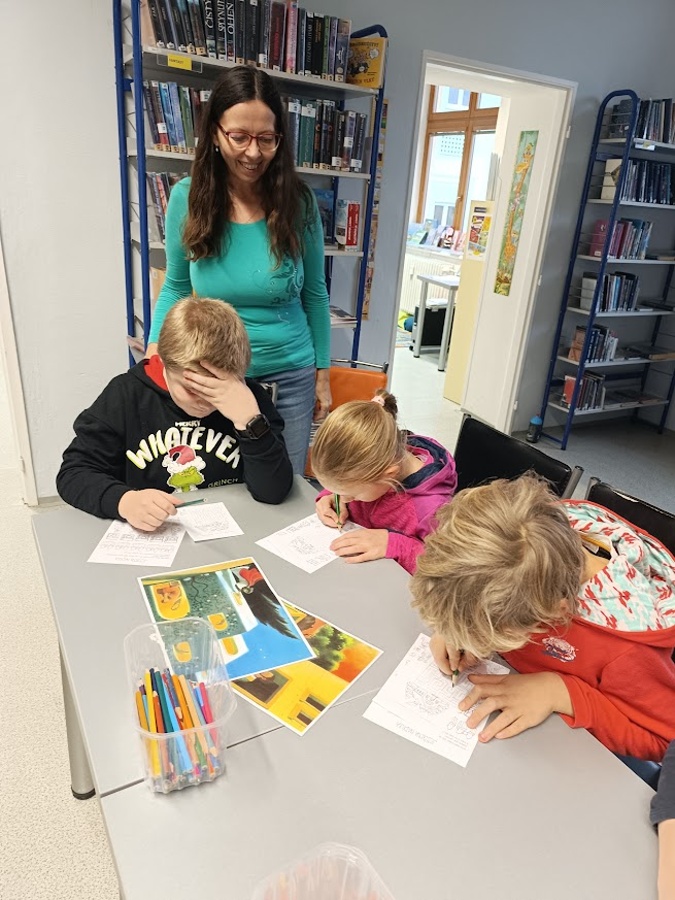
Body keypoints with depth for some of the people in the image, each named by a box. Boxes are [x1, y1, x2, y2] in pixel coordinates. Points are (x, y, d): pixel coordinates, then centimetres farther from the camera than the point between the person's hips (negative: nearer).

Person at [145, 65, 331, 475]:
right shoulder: (187, 197, -7)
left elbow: (314, 293, 1)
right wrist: (156, 350, -10)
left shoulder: (298, 201, -8)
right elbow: (176, 288, 4)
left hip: (290, 377, 0)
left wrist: (322, 373, 4)